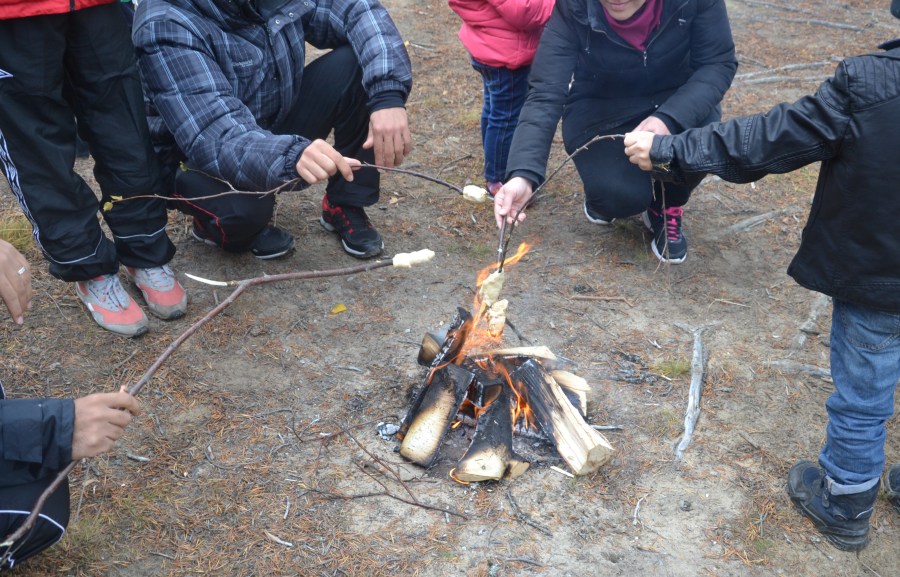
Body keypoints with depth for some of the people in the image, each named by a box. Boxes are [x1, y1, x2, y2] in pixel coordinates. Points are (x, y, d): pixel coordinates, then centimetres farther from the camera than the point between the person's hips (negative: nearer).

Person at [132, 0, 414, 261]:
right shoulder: (166, 25, -29)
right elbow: (212, 137, -38)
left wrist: (388, 95, -29)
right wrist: (290, 157, -58)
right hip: (198, 159, -5)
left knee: (357, 62, -17)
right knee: (244, 206, -39)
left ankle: (346, 206, -2)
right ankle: (216, 225, -1)